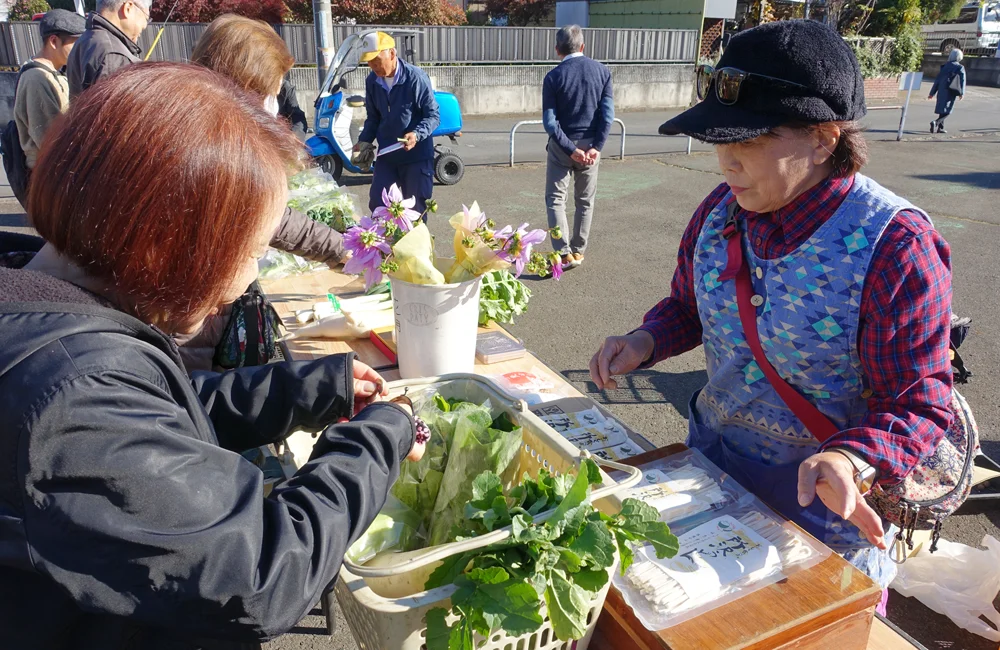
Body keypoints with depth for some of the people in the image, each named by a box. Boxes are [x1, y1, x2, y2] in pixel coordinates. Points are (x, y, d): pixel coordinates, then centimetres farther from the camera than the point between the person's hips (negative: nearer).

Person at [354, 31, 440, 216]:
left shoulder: (416, 78, -15)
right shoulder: (372, 81, 2)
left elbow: (433, 115, -12)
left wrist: (417, 134, -29)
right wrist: (365, 141, 2)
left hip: (416, 154, -5)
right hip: (385, 154, 5)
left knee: (415, 208, 5)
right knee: (377, 204, 8)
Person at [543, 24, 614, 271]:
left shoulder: (553, 77, -7)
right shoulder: (602, 71, 0)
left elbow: (549, 121, -13)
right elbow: (608, 114, -6)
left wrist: (571, 149, -12)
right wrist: (597, 147, -8)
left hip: (562, 146, -3)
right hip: (590, 145, 3)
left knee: (555, 199, 4)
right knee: (585, 200, 14)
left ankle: (564, 254, -6)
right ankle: (578, 251, 21)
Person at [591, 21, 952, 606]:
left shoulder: (895, 245, -25)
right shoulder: (721, 211, -7)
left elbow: (919, 401, -22)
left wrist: (852, 461, -41)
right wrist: (647, 342, -12)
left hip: (820, 494, -5)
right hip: (710, 452, 6)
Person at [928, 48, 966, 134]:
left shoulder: (945, 66, 9)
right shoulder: (960, 67, -2)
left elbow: (937, 79, 9)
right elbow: (962, 80, -9)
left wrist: (932, 93, 12)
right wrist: (962, 93, -9)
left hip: (941, 91, 5)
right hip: (950, 92, -5)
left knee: (942, 109, 15)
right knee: (947, 110, -4)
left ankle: (940, 127, 18)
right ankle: (936, 122, -28)